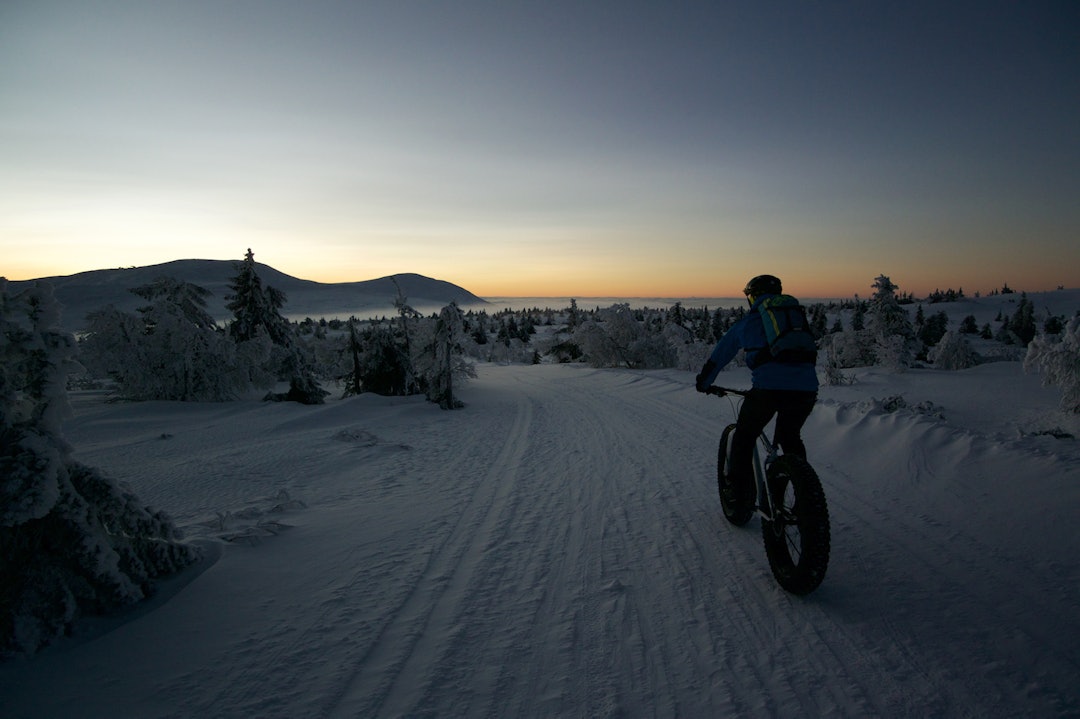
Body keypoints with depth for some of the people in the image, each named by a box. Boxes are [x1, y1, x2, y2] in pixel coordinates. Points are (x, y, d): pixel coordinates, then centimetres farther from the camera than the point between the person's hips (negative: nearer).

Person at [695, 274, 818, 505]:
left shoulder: (748, 322, 17)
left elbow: (719, 355, 25)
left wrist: (703, 382, 40)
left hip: (768, 388, -4)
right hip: (806, 389, 4)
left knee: (743, 440, 17)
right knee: (790, 438, 30)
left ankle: (740, 499, 16)